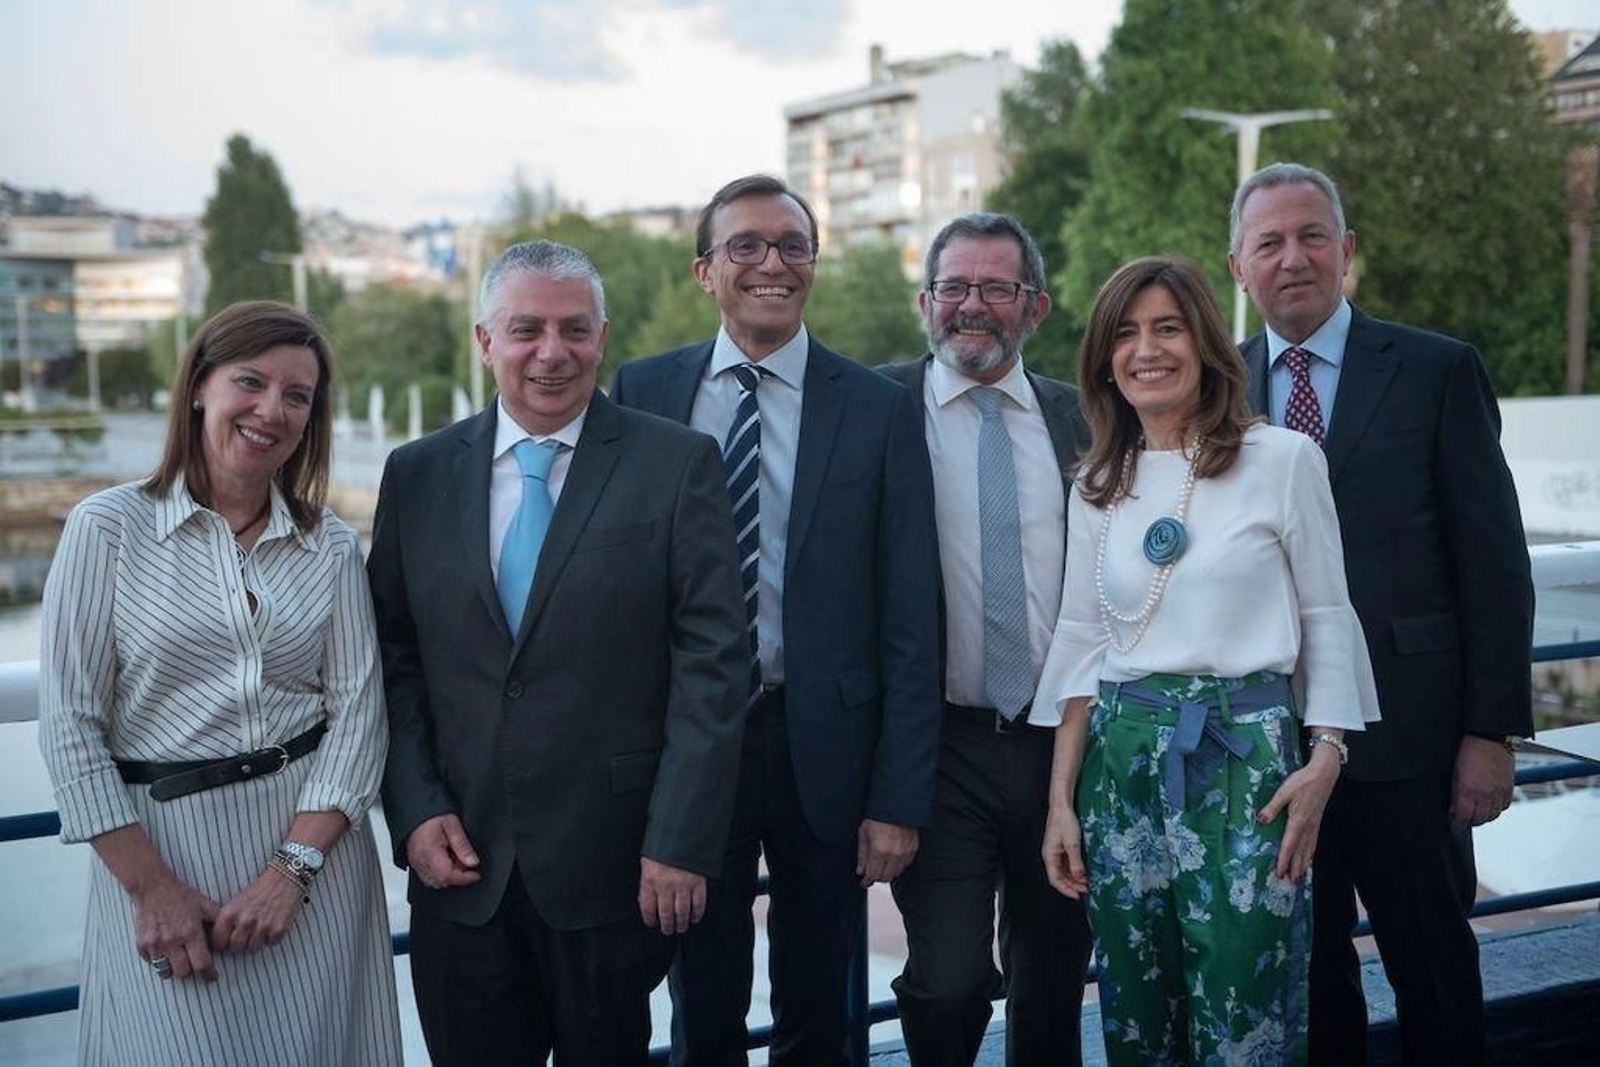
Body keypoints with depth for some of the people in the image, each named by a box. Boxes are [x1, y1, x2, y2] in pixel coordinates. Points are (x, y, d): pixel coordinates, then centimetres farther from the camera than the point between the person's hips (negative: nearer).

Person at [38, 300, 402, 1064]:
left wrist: (292, 867, -12)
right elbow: (70, 724, -5)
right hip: (159, 839, -2)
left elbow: (358, 711, -1)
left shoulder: (332, 545, 3)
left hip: (314, 833, 2)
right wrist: (151, 886, -9)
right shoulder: (108, 527, -4)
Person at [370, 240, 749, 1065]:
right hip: (459, 860, 3)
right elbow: (392, 662, 7)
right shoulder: (417, 473, 5)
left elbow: (711, 663, -8)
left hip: (615, 864, -2)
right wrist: (415, 812, -3)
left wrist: (680, 842, -12)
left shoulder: (677, 464, -4)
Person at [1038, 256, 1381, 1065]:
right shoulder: (1097, 485, 10)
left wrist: (1325, 759, -9)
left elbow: (1327, 618, 1)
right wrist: (1061, 800, 6)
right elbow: (1079, 644, 11)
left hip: (1245, 756, -3)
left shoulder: (1283, 459, -1)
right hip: (1123, 761, 4)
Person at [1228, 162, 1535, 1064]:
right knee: (1301, 980, 15)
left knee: (1437, 974, 10)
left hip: (1405, 735, -2)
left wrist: (1494, 729, -7)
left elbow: (1495, 564, -3)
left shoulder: (1439, 371, -2)